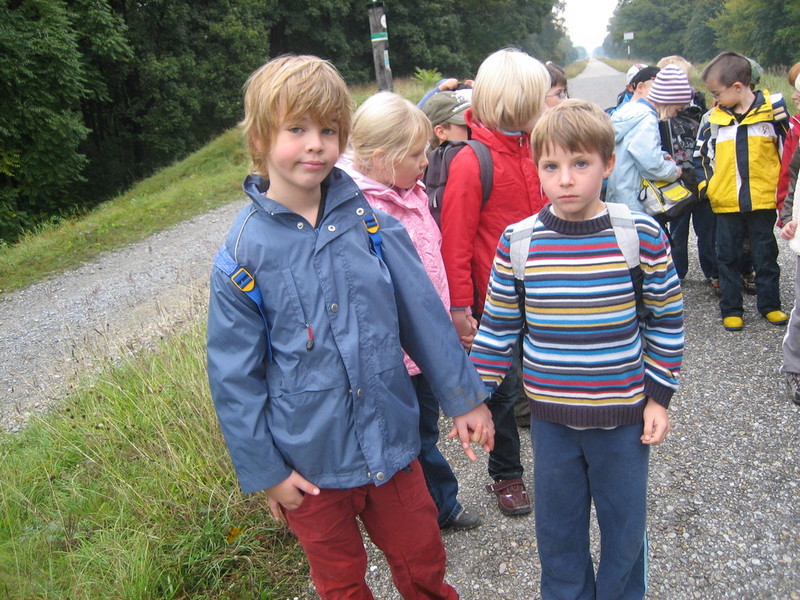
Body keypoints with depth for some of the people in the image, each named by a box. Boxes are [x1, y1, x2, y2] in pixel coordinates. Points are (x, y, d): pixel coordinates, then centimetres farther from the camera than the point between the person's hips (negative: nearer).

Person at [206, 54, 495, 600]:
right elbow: (234, 376, -7)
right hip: (309, 463, -2)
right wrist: (263, 470, -5)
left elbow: (423, 314, 0)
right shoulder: (243, 255, -13)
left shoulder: (369, 222, -7)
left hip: (391, 441, 2)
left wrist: (464, 397, 5)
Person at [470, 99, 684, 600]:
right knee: (557, 528, 17)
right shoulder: (517, 242, -9)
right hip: (550, 416, 1)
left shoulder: (642, 235, -12)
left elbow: (667, 321, -2)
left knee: (625, 526, 17)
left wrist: (660, 396, -1)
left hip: (624, 414, -1)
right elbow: (497, 326, 1)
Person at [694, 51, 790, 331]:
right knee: (728, 257, 10)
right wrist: (706, 185, 2)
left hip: (762, 200, -2)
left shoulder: (773, 110, -6)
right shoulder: (715, 119, 0)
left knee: (765, 255, 11)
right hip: (725, 203, 2)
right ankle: (731, 309, 21)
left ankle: (770, 304, 25)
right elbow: (701, 154, 11)